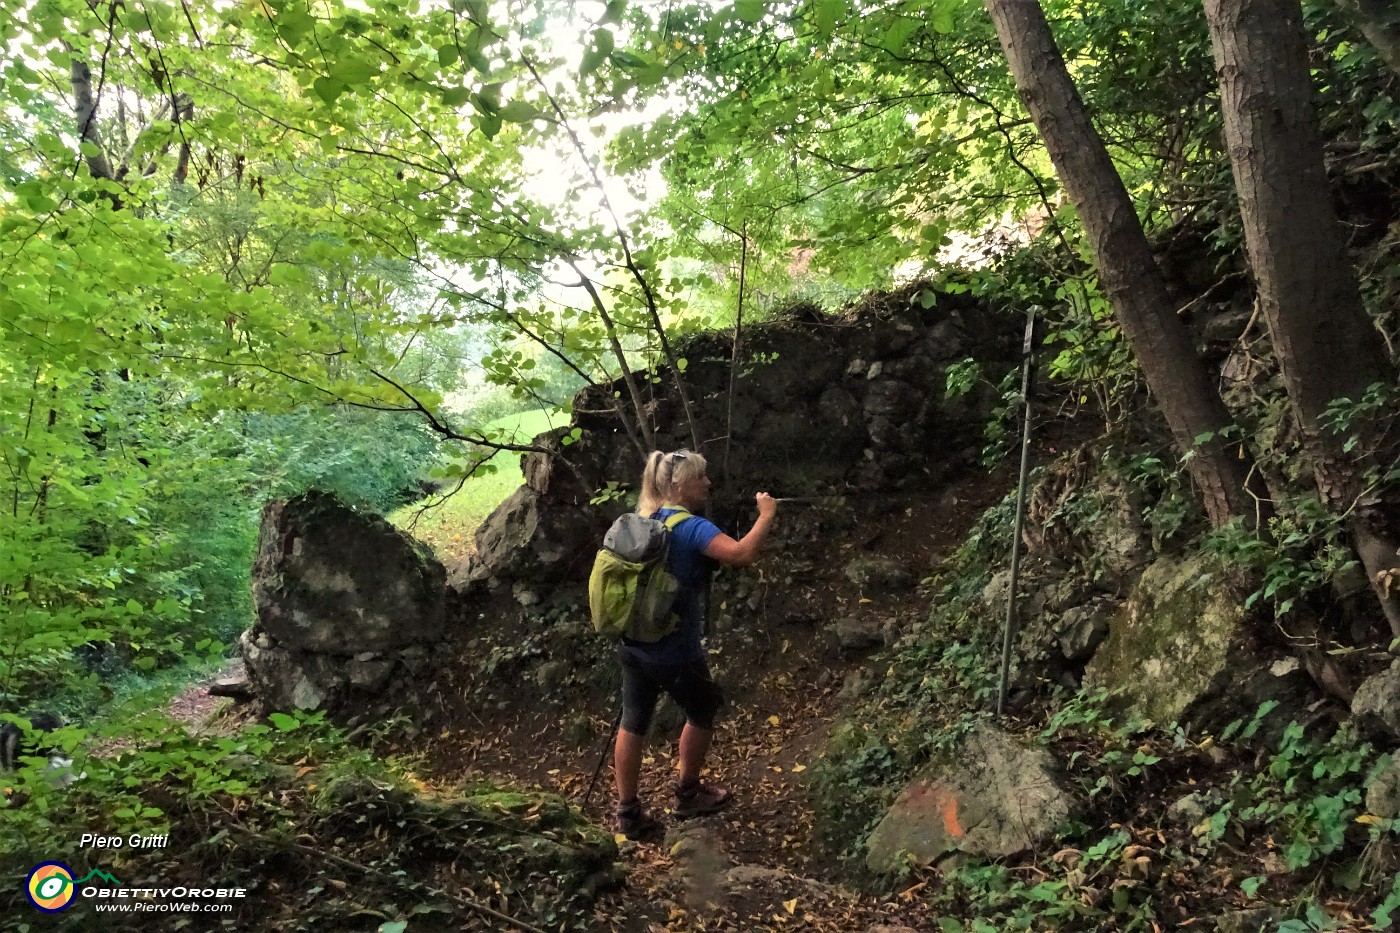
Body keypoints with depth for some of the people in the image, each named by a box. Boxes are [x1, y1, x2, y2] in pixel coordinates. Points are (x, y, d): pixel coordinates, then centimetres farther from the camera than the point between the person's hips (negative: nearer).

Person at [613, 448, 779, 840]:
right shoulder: (691, 528, -21)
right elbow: (743, 554, -33)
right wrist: (766, 514, -21)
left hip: (634, 647, 7)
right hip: (676, 654, -6)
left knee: (633, 725, 14)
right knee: (703, 715, 19)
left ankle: (628, 812, 24)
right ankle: (688, 793, 35)